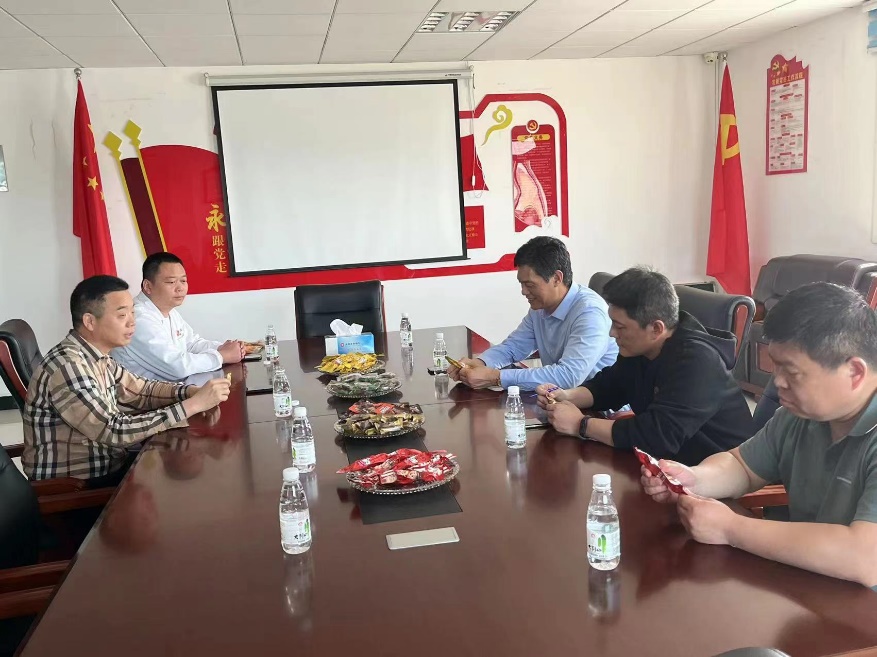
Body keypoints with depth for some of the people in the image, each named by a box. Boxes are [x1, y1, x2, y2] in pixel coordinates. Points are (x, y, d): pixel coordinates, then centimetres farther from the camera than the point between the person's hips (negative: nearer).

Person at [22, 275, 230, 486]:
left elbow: (141, 390, 10)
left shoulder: (97, 356, 3)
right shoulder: (67, 366, -25)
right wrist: (194, 404, -28)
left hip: (107, 467, 8)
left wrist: (192, 391, -9)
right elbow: (116, 431, -28)